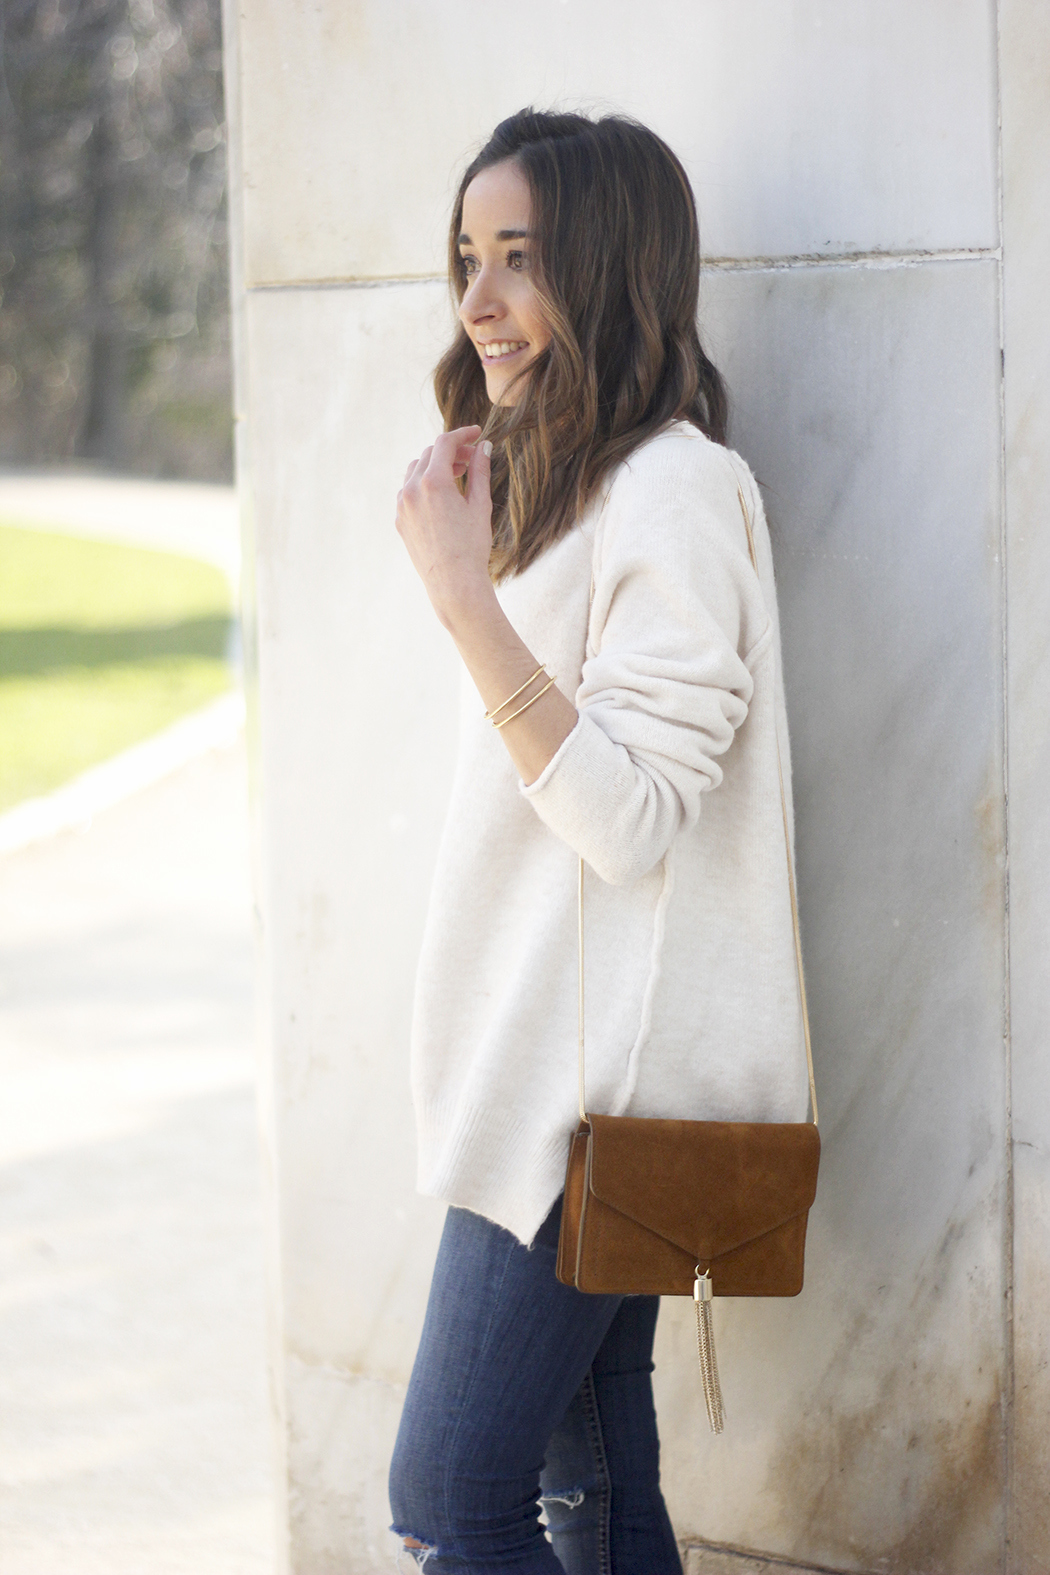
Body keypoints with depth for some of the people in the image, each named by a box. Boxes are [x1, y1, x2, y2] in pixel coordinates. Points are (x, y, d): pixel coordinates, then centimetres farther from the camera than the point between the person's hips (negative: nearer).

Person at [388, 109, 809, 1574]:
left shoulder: (674, 486, -14)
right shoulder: (553, 482, 16)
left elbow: (629, 814, -21)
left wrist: (468, 595, -22)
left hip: (604, 1072, -10)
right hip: (549, 1070, 10)